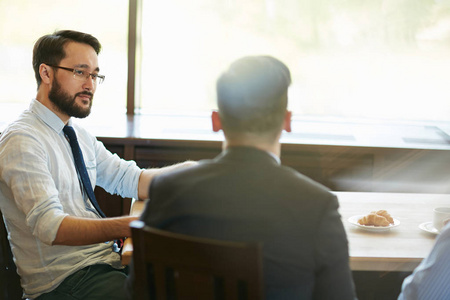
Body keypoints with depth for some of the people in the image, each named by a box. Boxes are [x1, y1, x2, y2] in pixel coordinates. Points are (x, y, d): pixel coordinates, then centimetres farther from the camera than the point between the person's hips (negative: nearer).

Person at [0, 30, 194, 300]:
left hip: (106, 259, 8)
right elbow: (50, 226, -25)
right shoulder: (22, 141, -13)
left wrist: (188, 171, -5)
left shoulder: (80, 136, 16)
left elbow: (134, 181, 12)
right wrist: (129, 226, -38)